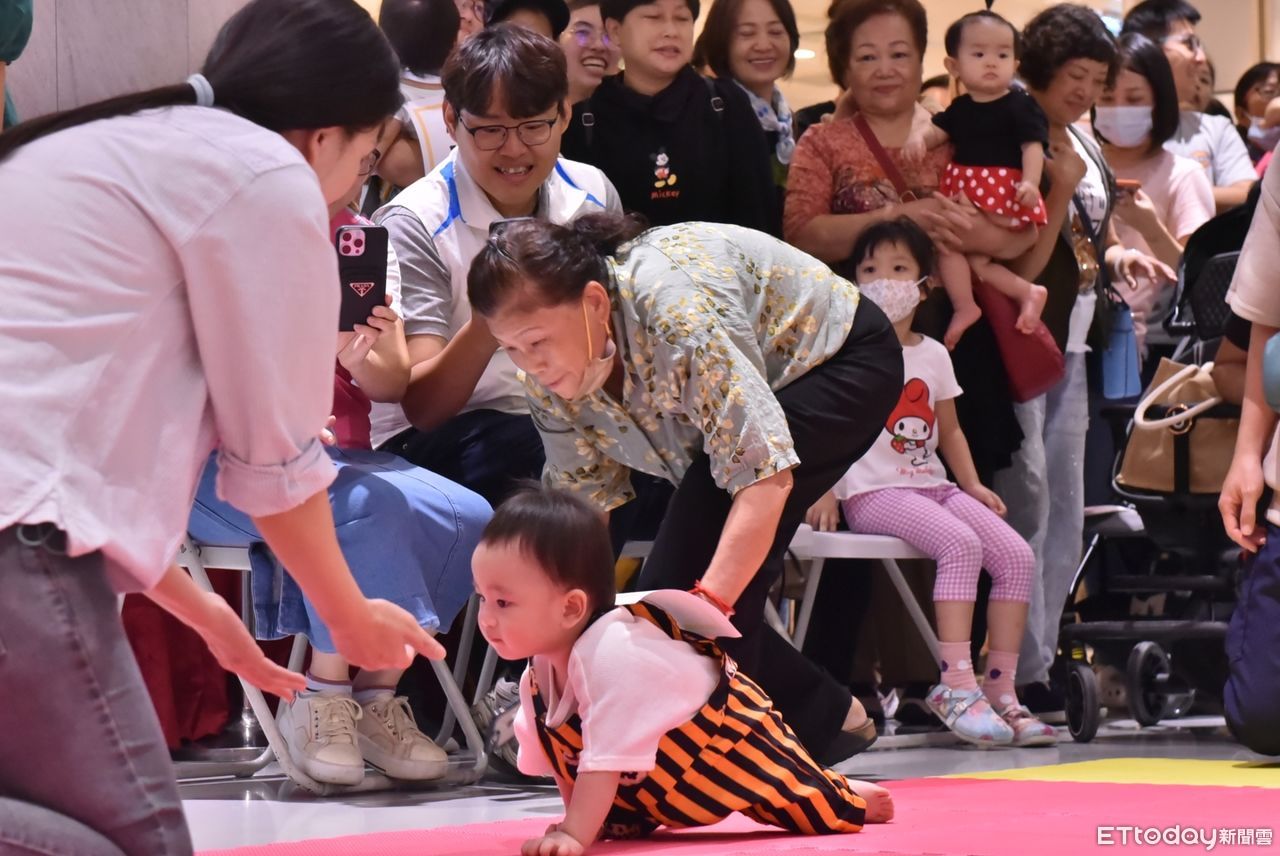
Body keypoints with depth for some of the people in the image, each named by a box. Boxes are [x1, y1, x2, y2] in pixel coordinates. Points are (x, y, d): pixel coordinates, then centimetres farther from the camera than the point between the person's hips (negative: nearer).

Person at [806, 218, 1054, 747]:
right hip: (874, 493, -6)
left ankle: (1001, 688, -10)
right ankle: (957, 687, -33)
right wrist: (823, 492, -17)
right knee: (961, 543, -31)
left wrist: (972, 484, 8)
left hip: (932, 485, 7)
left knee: (1017, 554, -13)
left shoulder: (933, 355, 17)